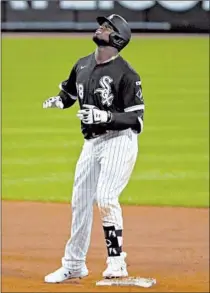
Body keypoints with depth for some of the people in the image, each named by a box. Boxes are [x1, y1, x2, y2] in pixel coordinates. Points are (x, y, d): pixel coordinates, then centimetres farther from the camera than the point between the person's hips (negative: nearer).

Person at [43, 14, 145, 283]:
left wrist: (106, 116, -29)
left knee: (105, 197, -21)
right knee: (80, 201, 11)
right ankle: (73, 265, 23)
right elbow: (68, 92, 24)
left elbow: (136, 119, -16)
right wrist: (58, 101, 2)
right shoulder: (82, 66, 8)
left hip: (119, 141, -7)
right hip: (91, 142, 8)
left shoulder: (126, 74, -14)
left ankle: (116, 261, -12)